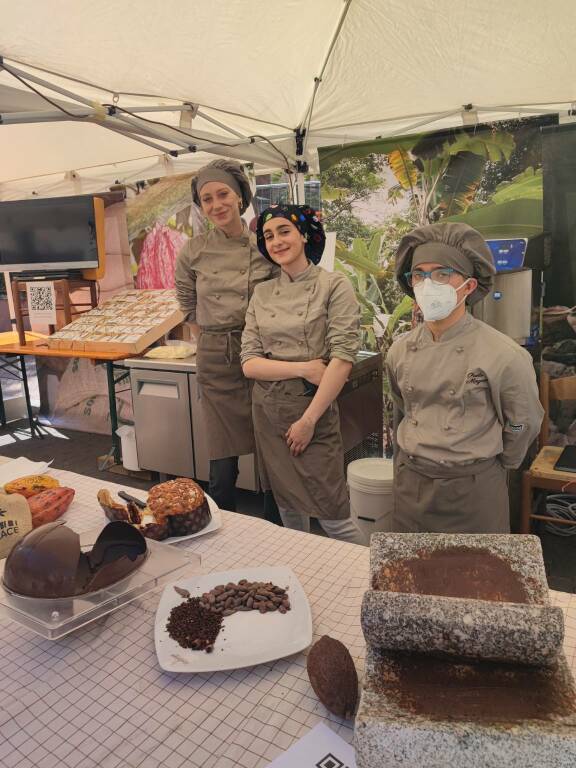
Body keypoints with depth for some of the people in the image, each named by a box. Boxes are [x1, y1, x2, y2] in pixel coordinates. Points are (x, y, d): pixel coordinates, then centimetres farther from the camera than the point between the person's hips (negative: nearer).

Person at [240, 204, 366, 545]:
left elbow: (343, 358, -14)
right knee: (288, 506, 17)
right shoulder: (262, 293, 7)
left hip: (315, 409, -4)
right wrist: (304, 368, -15)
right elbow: (249, 363, 0)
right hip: (269, 411, 5)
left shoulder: (334, 285, -6)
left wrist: (308, 420, -15)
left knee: (332, 516, -2)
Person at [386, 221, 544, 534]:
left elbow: (522, 426, -3)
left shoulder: (504, 355, -17)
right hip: (408, 485, 4)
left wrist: (491, 469, 7)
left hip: (472, 492, -4)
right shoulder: (400, 350, -3)